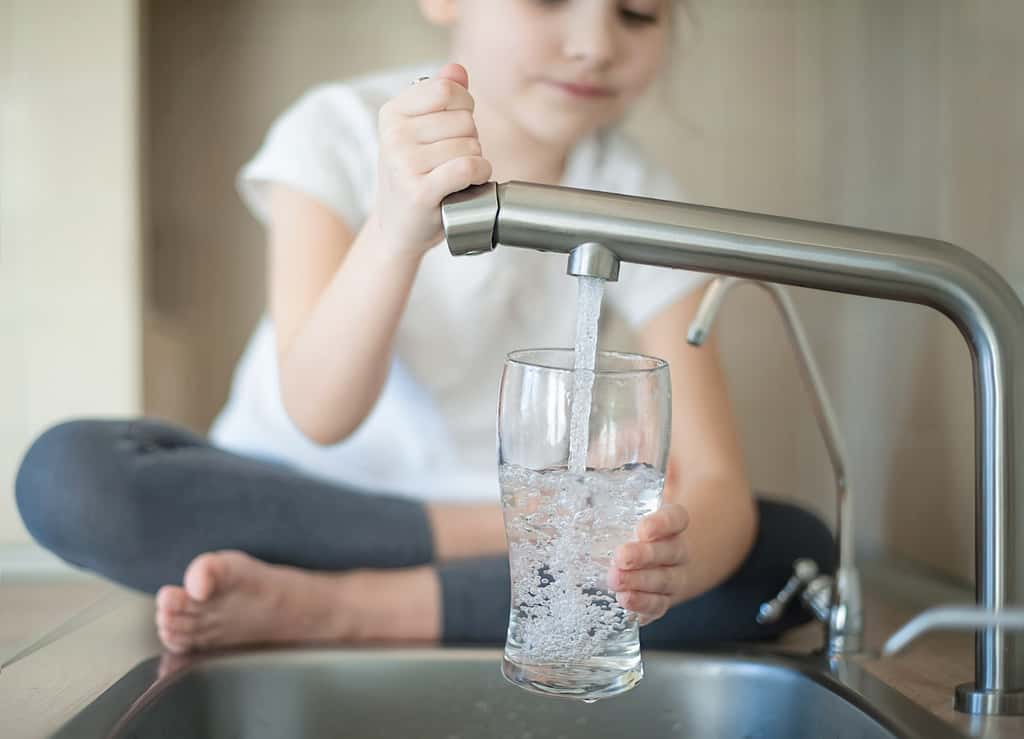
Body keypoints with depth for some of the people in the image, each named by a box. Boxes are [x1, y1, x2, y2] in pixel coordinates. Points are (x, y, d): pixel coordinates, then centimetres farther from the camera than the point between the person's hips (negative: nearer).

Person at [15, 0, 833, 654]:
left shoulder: (642, 202, -8)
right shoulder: (340, 134, -12)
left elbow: (717, 483, -16)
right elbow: (322, 415, -25)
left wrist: (676, 554, -40)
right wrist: (398, 230, -43)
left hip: (511, 525, 2)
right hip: (295, 500, -1)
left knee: (794, 548, -20)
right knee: (69, 474, -28)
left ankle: (330, 608, -24)